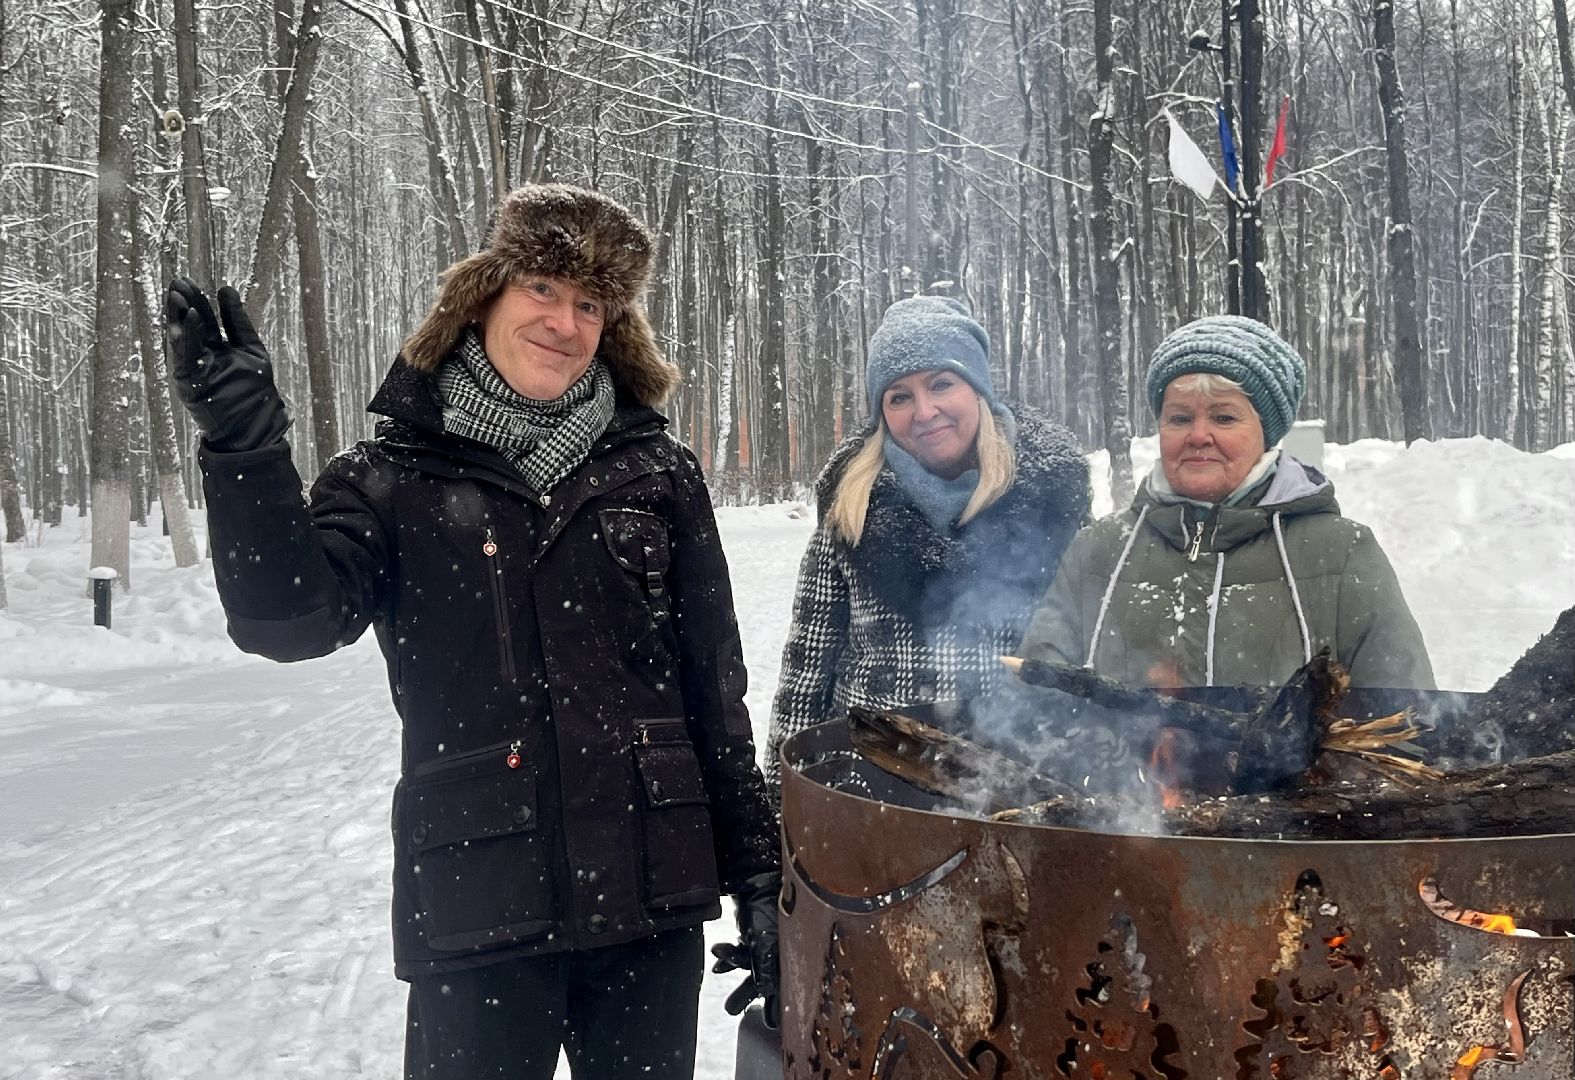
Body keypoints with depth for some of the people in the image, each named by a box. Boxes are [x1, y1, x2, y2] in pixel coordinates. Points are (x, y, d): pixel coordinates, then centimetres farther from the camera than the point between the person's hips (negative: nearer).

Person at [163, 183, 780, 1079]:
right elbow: (290, 621, -16)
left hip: (652, 901, 2)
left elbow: (714, 687, 6)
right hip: (477, 906, -2)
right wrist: (246, 447, -30)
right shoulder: (393, 481, 1)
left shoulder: (658, 473, 4)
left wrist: (757, 877, 6)